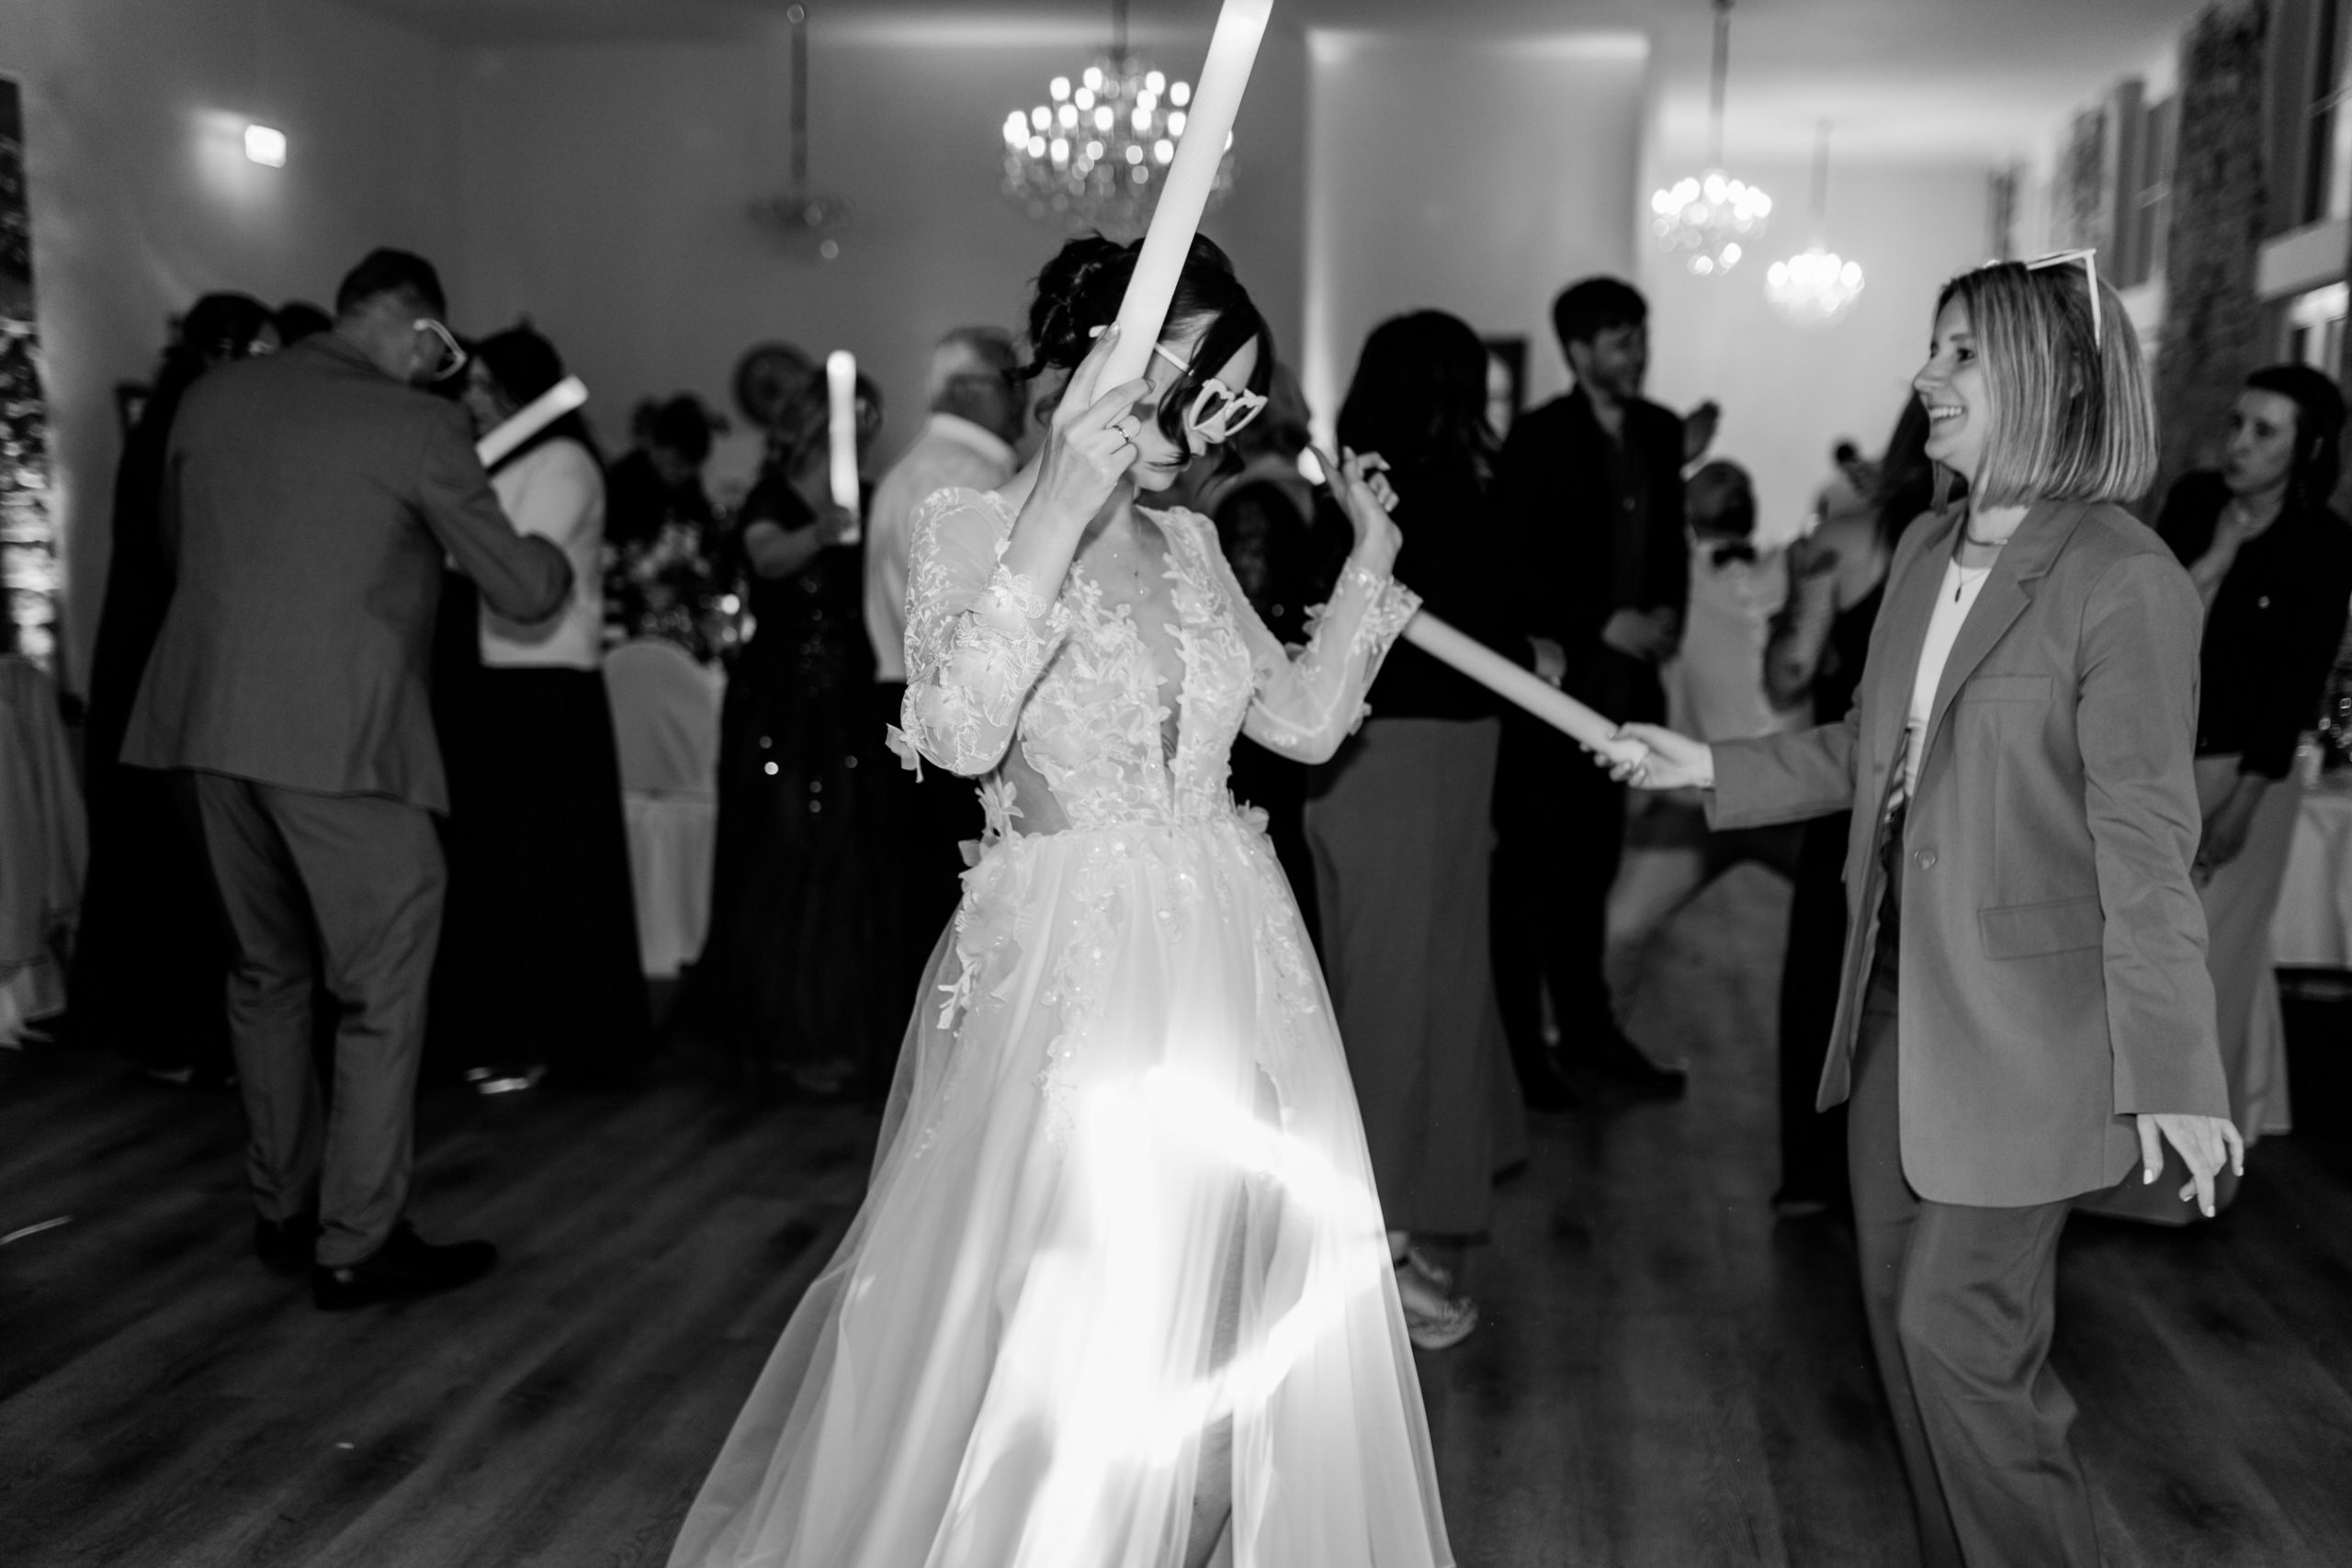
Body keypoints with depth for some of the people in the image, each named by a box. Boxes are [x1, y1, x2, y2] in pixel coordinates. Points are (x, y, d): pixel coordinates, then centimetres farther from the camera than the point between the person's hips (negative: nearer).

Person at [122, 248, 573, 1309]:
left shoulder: (211, 399, 9)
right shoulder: (417, 428, -8)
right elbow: (522, 593, -5)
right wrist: (557, 558, 16)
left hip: (211, 723, 7)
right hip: (341, 740, -7)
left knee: (266, 971, 19)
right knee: (381, 992, 4)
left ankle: (282, 1211, 30)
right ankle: (359, 1245, 9)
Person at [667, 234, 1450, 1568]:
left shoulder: (1188, 543, 10)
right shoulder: (975, 526, -8)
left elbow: (1306, 719, 15)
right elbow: (960, 734, -26)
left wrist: (1371, 556, 12)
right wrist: (1061, 507, -30)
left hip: (1229, 971, 6)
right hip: (1067, 972, -6)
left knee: (1240, 1316, 14)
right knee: (1060, 1328, 1)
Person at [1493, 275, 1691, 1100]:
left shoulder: (1660, 433, 12)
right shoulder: (1538, 438, -6)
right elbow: (1514, 565, -9)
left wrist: (1667, 612, 1)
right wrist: (1604, 624, -14)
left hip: (1625, 676, 6)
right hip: (1556, 674, -5)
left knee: (1592, 860, 11)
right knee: (1530, 862, -1)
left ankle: (1587, 1026, 21)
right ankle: (1518, 1042, 6)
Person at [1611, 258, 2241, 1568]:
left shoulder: (2122, 578, -16)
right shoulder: (1925, 552, 6)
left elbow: (2145, 838, -18)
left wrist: (2172, 1072, -18)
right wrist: (1713, 767, 9)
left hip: (2023, 1016, -7)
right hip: (1900, 995, 8)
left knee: (1965, 1333, 0)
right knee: (1904, 1310, 17)